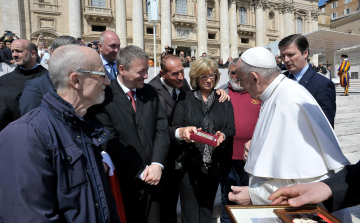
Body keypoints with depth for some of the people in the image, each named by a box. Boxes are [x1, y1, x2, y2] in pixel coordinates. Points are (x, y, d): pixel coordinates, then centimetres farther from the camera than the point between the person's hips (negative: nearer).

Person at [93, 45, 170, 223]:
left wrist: (157, 164, -12)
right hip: (126, 182, -4)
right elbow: (111, 143, -14)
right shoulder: (105, 97, -11)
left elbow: (162, 129, 0)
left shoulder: (151, 93, 4)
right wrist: (141, 172, -12)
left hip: (153, 178, 4)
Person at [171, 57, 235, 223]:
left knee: (207, 207, 17)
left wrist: (223, 135, -21)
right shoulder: (185, 100, 1)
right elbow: (174, 128, -6)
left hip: (214, 164, 2)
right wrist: (182, 132, -28)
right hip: (190, 163, -2)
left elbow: (231, 129, 1)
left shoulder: (224, 101, 7)